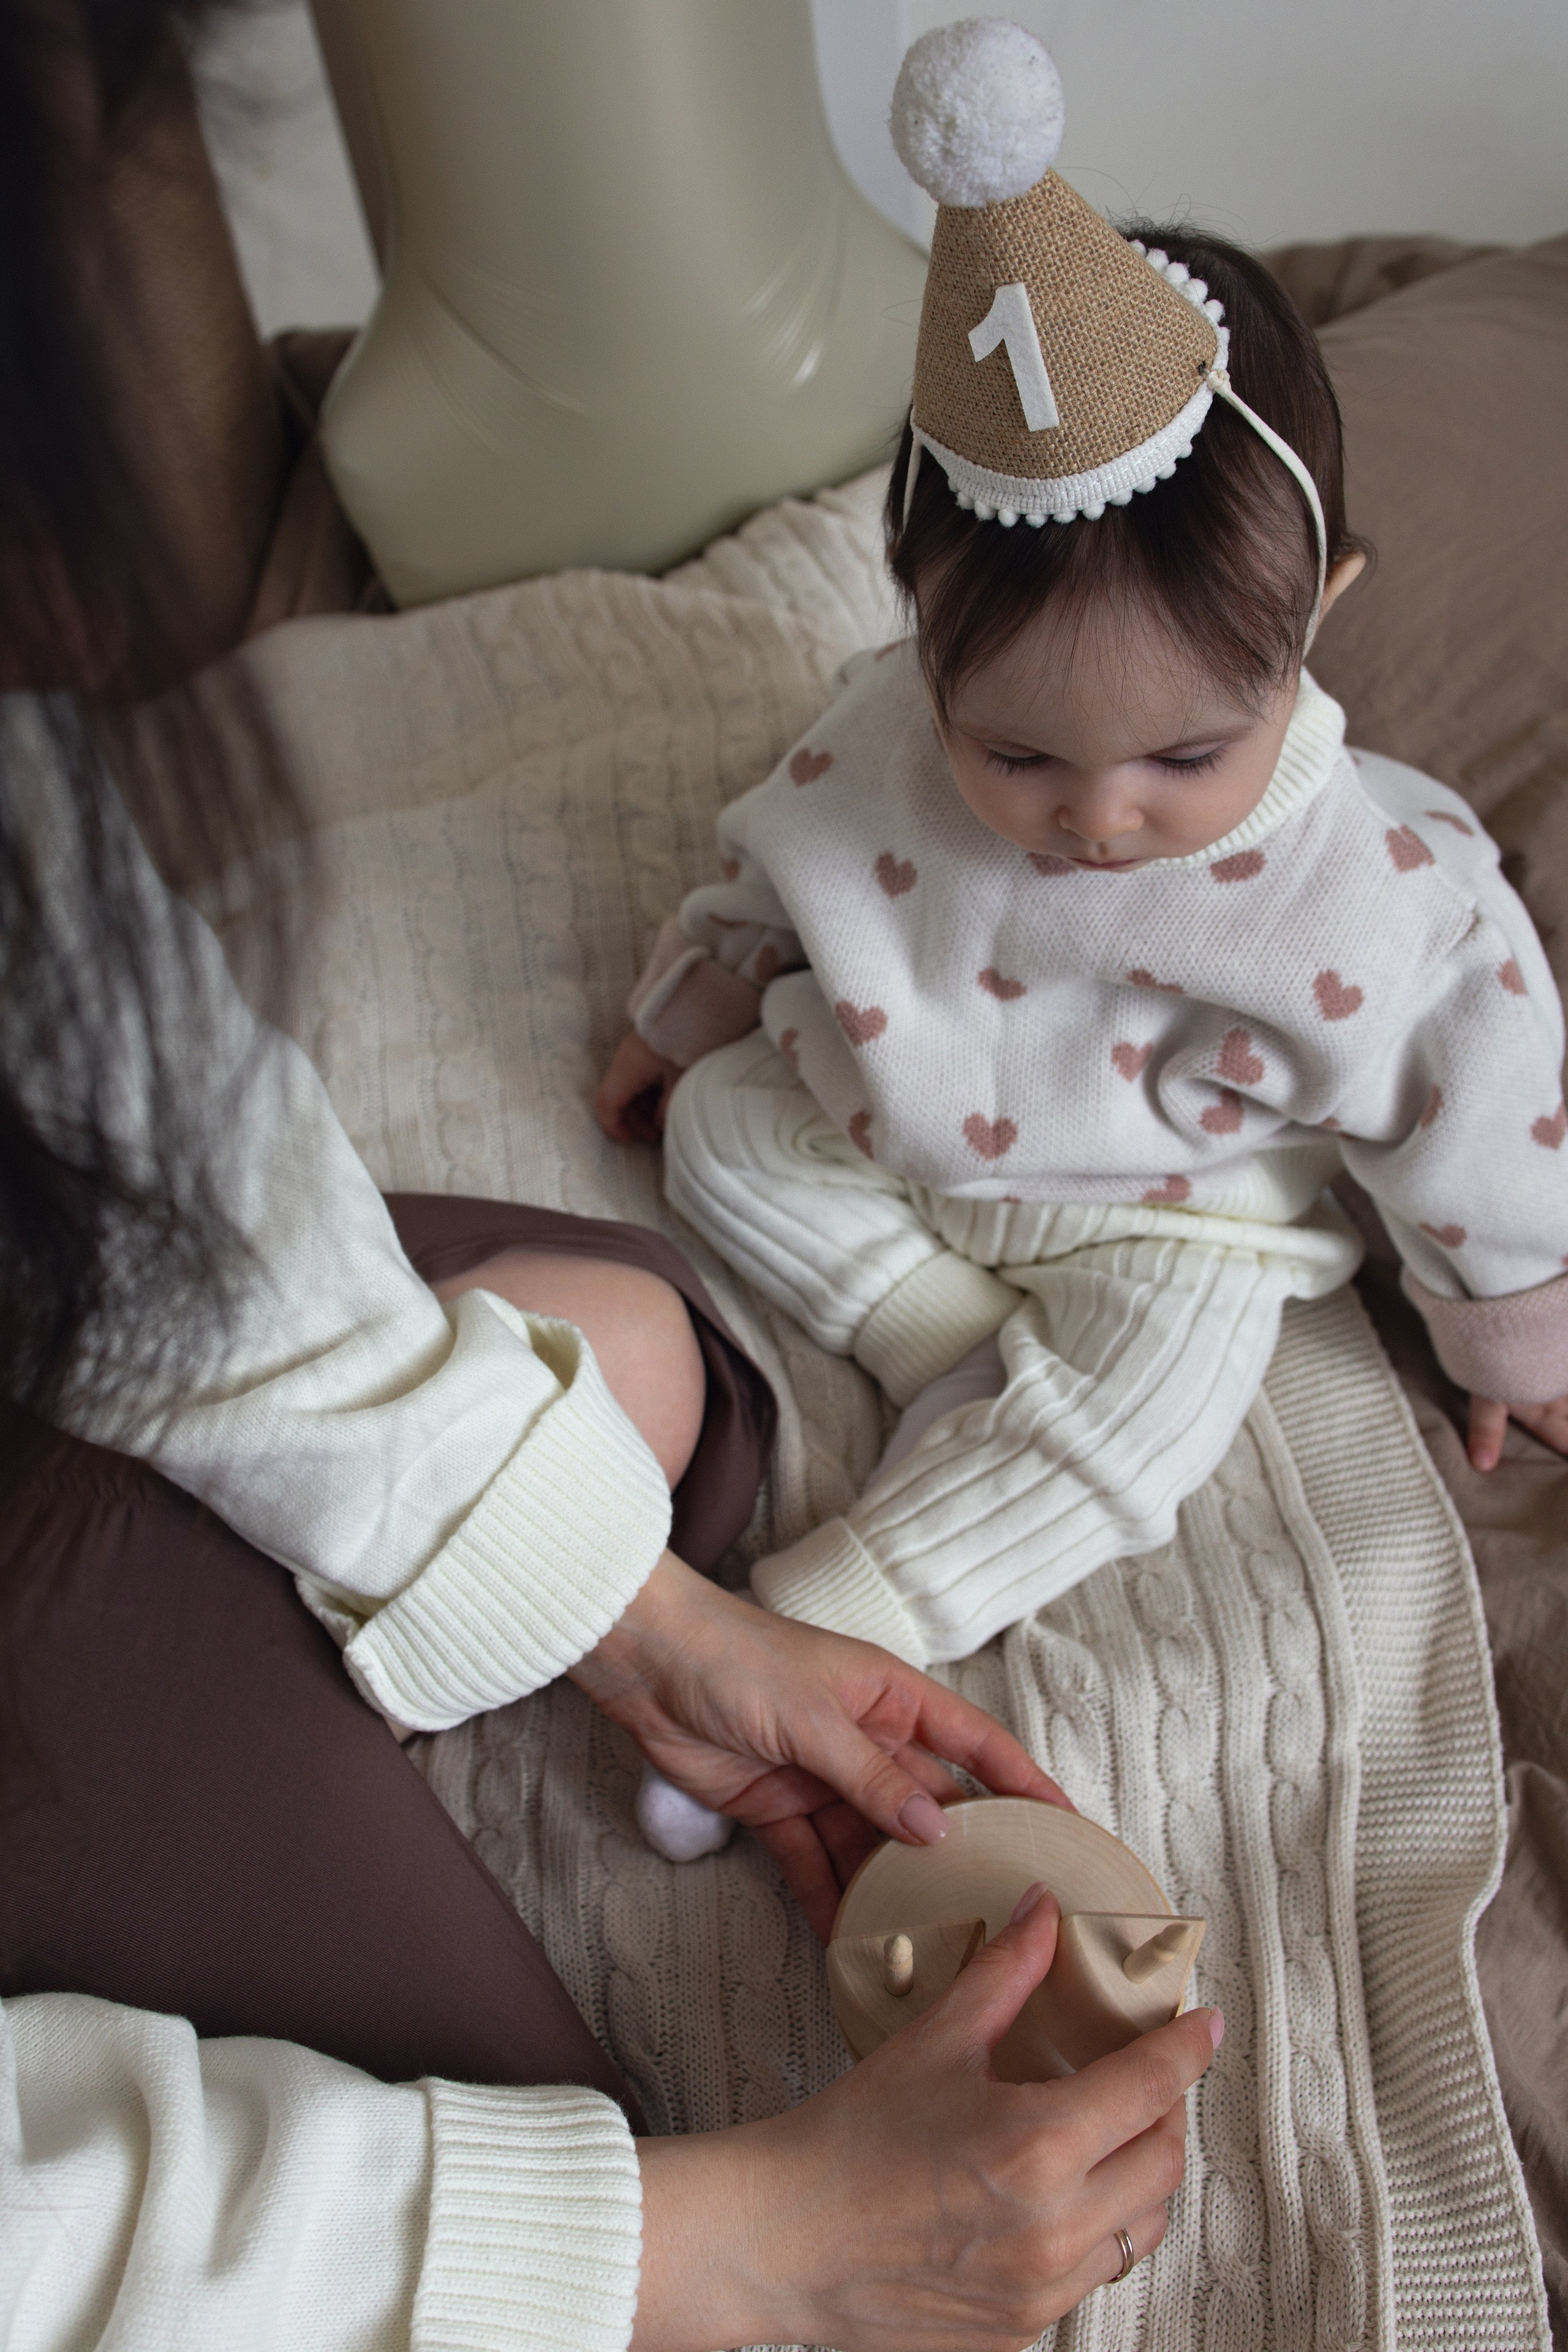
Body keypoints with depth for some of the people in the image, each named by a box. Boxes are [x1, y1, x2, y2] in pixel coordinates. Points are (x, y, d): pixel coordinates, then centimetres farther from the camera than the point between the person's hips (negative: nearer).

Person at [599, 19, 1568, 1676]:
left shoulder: (1378, 897, -29)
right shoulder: (884, 737, -22)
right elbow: (766, 876, 0)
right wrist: (680, 1021, 16)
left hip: (1173, 1206, -3)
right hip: (878, 1124, 4)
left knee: (1158, 1387, -26)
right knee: (721, 1128, -8)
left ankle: (821, 1627, -22)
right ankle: (962, 1359, -10)